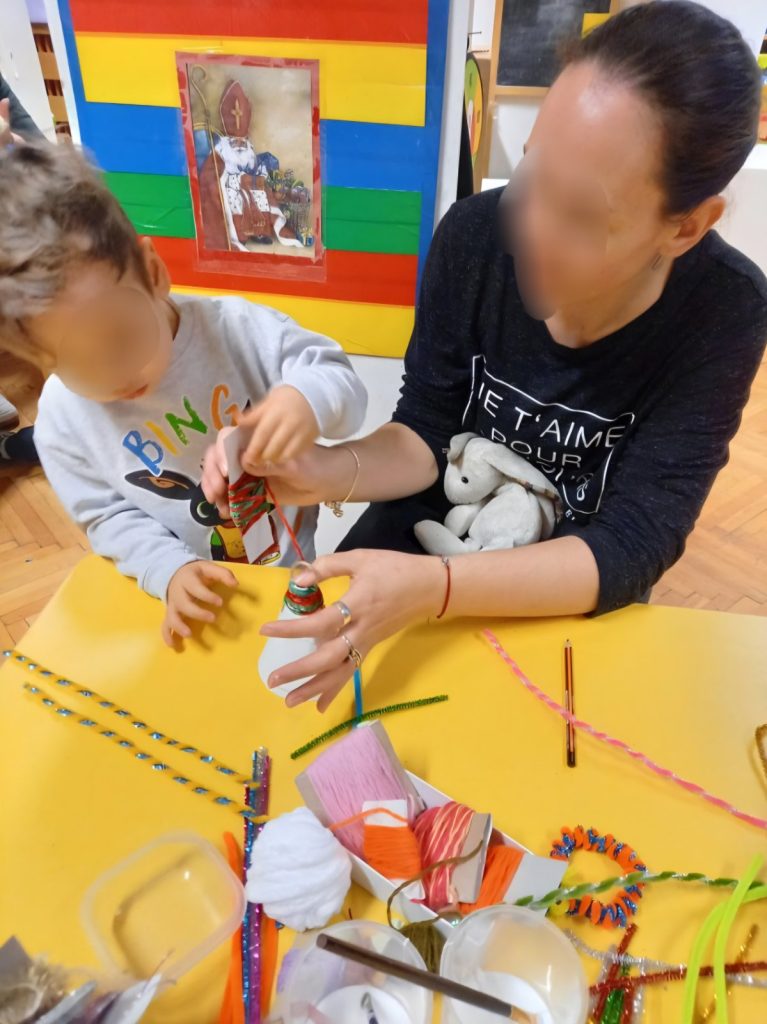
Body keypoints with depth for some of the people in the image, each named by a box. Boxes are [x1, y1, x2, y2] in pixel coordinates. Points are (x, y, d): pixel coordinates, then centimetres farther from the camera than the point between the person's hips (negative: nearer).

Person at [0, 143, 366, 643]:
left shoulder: (237, 327, -21)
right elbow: (106, 516, -6)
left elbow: (342, 382, -20)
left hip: (291, 559, 0)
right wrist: (168, 569, -23)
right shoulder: (61, 419, -15)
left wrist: (311, 398, -44)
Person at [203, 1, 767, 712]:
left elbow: (632, 545, -26)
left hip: (572, 590, -1)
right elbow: (427, 433, -10)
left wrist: (431, 589, -41)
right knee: (298, 643, -6)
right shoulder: (476, 235, -18)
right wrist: (329, 472, -32)